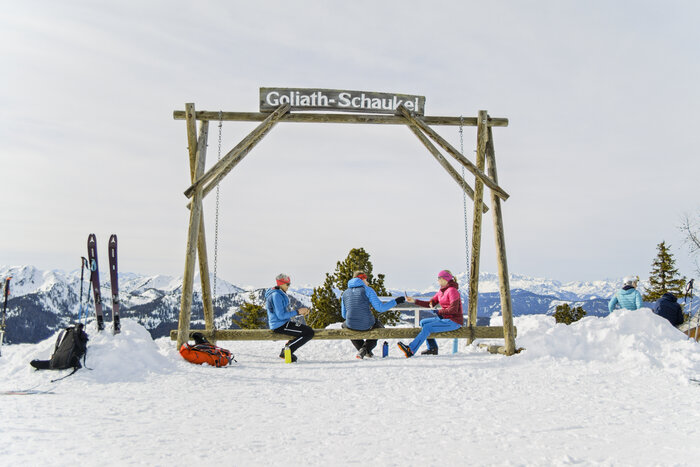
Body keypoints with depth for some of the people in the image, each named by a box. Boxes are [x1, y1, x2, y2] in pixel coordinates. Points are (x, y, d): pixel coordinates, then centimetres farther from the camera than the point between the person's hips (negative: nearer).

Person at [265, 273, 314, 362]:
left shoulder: (280, 294, 15)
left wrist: (301, 311, 4)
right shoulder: (276, 295, -18)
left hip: (283, 323, 11)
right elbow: (281, 316, -23)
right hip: (280, 325, -11)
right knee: (309, 333, -16)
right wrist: (297, 312, -17)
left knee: (306, 329, 23)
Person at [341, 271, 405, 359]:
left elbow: (344, 315, 16)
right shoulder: (368, 290, -2)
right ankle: (366, 348, 11)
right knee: (379, 327, 33)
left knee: (345, 325, 40)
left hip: (351, 325, 2)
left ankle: (361, 348, 30)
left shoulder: (345, 293, 10)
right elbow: (380, 308, -7)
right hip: (367, 325, -2)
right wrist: (395, 301, 4)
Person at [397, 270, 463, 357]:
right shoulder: (442, 291, 13)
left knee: (427, 327, -20)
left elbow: (454, 309, -22)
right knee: (423, 322, 9)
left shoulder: (452, 290, -15)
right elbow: (431, 303, 11)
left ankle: (410, 350, -22)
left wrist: (439, 312, -11)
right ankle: (433, 348, 8)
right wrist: (414, 301, 2)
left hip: (454, 321, -10)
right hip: (445, 318, 10)